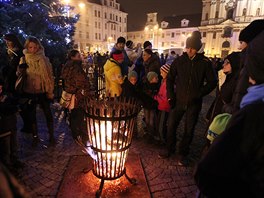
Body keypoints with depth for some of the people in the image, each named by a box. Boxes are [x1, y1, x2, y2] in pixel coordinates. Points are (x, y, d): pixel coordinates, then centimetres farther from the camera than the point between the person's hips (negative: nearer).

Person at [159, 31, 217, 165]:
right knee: (171, 126, 8)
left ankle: (182, 154, 30)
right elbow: (170, 78, 7)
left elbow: (212, 82, 0)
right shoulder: (179, 61, -1)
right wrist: (170, 95, -1)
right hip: (179, 101, 2)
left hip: (194, 103, -1)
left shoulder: (205, 62, -5)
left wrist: (199, 94, -11)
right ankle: (169, 150, 30)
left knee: (189, 130, 10)